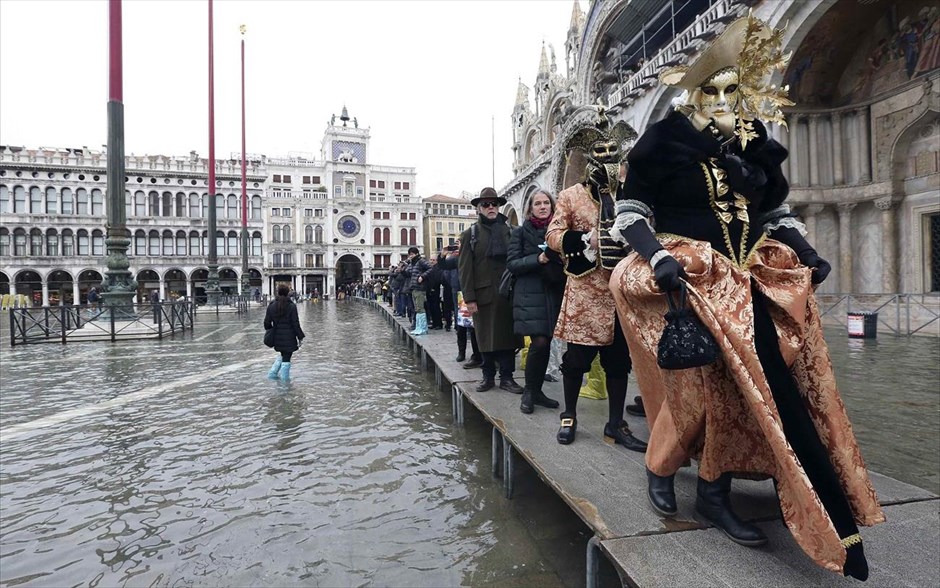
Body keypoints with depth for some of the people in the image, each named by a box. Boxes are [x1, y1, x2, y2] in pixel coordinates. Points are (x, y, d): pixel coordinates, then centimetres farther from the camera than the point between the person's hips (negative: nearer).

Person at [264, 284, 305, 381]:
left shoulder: (271, 306, 1)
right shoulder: (292, 306, -12)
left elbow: (267, 322, 4)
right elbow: (295, 324, -11)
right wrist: (300, 337, -3)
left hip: (277, 337, 5)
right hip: (289, 337, -5)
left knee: (282, 355, 25)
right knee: (286, 358, 4)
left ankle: (272, 373, 20)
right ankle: (284, 378, 9)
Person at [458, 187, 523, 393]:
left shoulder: (509, 231, 11)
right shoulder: (470, 234, 6)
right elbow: (464, 267, -1)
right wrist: (469, 297, -8)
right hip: (483, 293, -1)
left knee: (508, 335, 3)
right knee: (486, 337, 6)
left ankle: (506, 377, 13)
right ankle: (488, 376, 18)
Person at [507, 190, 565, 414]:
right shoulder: (521, 232, 4)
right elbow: (512, 264, -3)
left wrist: (560, 259, -4)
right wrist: (538, 259, -16)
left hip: (554, 294, 4)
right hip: (530, 294, -4)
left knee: (546, 343, 5)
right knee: (539, 342, -14)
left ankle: (536, 391, 20)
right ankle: (529, 392, 5)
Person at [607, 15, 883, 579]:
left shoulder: (757, 144, 15)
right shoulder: (665, 141, -2)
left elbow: (779, 211, 23)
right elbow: (629, 212, -5)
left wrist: (809, 255, 7)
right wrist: (657, 257, -22)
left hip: (753, 282, 6)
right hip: (691, 279, -5)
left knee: (740, 387, 1)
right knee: (696, 384, -8)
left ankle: (715, 493, 18)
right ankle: (661, 469, 19)